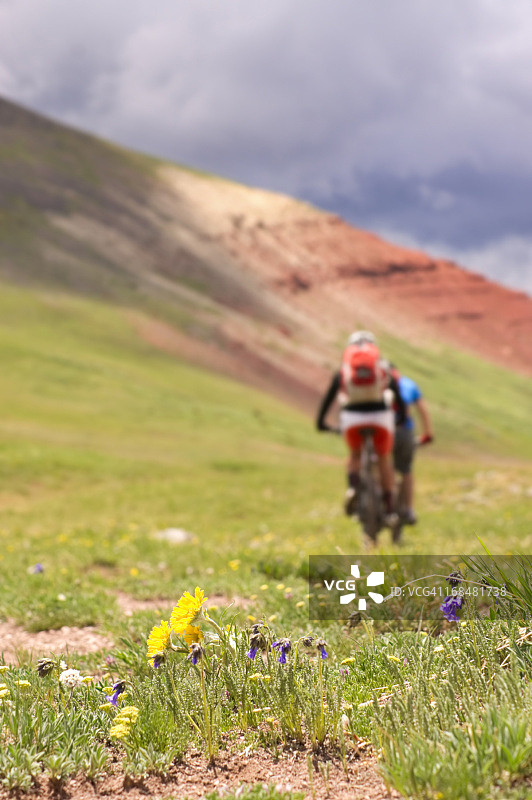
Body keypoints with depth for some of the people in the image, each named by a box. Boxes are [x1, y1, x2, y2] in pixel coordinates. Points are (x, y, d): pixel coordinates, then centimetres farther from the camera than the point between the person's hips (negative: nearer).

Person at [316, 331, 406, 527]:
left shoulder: (342, 371, 19)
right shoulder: (383, 368, 19)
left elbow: (328, 398, 19)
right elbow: (398, 395, 24)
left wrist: (320, 422, 28)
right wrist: (402, 417, 38)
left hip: (351, 417, 0)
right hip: (380, 415, 0)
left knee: (355, 454, 27)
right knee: (384, 458, 21)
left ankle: (352, 487, -2)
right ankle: (389, 509, 17)